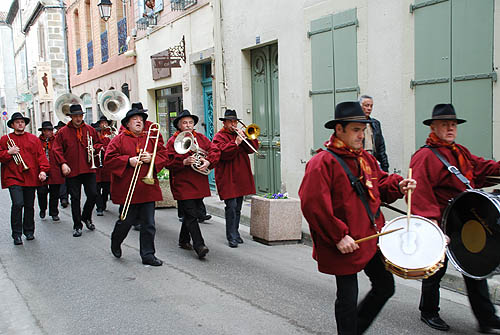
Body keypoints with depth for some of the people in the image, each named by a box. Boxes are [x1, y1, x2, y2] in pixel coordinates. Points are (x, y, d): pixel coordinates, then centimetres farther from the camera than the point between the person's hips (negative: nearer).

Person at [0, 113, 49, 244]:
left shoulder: (33, 139, 11)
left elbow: (41, 155, 6)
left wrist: (43, 170, -7)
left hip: (31, 177, 2)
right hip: (13, 177, -2)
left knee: (29, 205, 9)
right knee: (18, 204, -16)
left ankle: (29, 231, 25)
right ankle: (16, 234, -5)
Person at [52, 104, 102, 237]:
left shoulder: (90, 129, 9)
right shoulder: (63, 132, 2)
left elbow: (99, 143, 19)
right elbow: (57, 149, 0)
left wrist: (94, 149, -3)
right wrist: (63, 163, -13)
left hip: (88, 169, 2)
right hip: (72, 170, -2)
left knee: (93, 194, -2)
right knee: (75, 198, 3)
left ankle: (86, 217, 25)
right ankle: (77, 225, 14)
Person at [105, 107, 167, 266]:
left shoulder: (152, 138, 12)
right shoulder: (119, 139, 2)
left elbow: (163, 155, 8)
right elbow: (109, 159, -5)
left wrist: (151, 158, -10)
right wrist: (128, 161, -15)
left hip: (148, 188, 3)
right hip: (127, 189, -3)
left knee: (149, 224, 4)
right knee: (126, 221, 6)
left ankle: (148, 254, 14)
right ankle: (115, 242, 36)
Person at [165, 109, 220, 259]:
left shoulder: (200, 137, 12)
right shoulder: (173, 141, -3)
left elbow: (215, 150, 5)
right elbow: (168, 162, -11)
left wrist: (208, 161, -13)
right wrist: (184, 162, -25)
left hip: (200, 183, 5)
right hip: (182, 184, -5)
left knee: (193, 213, 14)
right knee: (191, 215, -10)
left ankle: (184, 240, 31)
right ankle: (199, 246, -10)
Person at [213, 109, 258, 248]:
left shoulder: (240, 133, 18)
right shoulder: (219, 136, -2)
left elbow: (253, 148, 7)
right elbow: (223, 153, -18)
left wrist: (245, 136, -7)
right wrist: (236, 142, -23)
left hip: (241, 177, 7)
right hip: (227, 178, -7)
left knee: (237, 208, 13)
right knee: (231, 206, -12)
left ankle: (235, 233, 23)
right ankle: (232, 237, -7)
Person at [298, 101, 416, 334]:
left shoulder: (366, 159, 10)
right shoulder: (322, 162, -16)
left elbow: (380, 184, 22)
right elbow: (313, 204, -22)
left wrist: (397, 186, -1)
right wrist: (338, 236, -22)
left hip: (371, 238, 8)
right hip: (345, 244, -8)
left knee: (385, 286, 16)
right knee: (348, 298, 4)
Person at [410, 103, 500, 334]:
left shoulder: (461, 152, 14)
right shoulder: (424, 156, -15)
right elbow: (419, 190, -23)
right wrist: (429, 218, -31)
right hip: (440, 225, -8)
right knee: (436, 269, 8)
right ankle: (428, 312, 30)